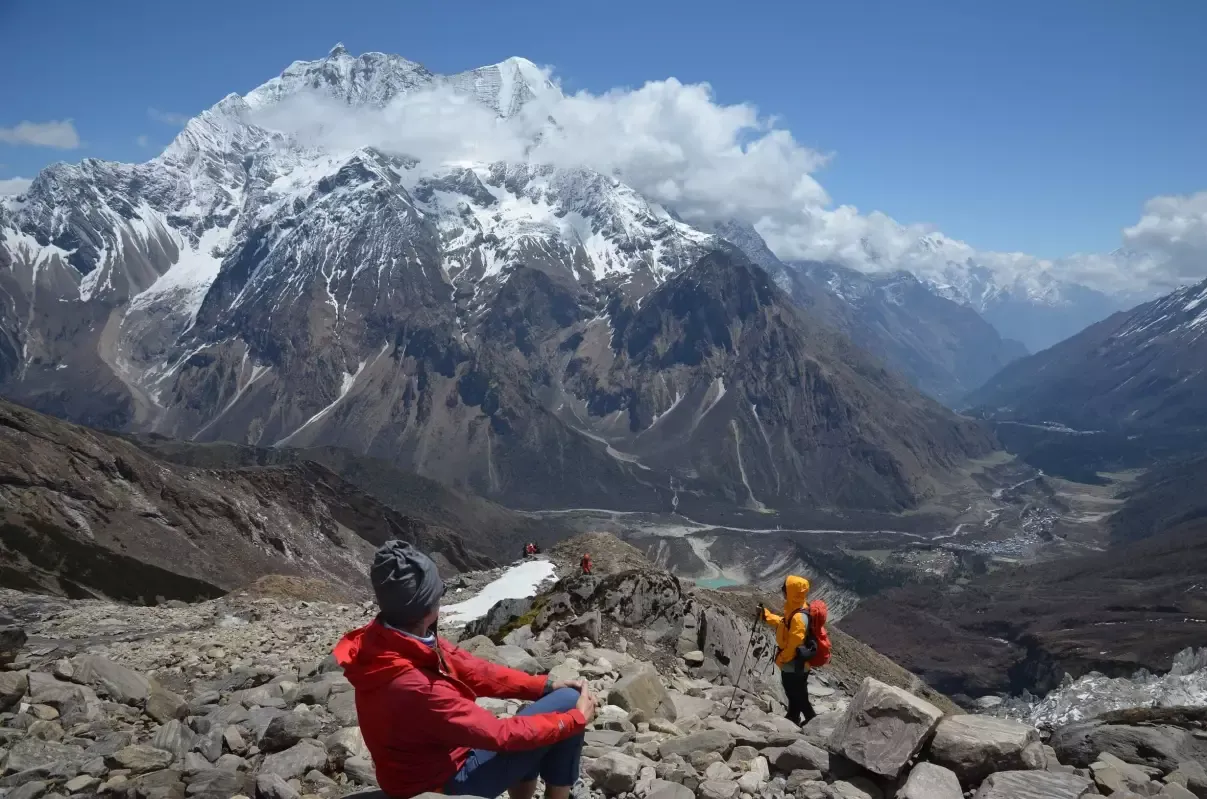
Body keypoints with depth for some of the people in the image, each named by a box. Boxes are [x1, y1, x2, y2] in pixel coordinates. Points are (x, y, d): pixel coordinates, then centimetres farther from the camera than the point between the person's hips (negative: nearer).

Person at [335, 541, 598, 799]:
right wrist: (577, 717, -14)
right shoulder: (412, 686, -36)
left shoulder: (390, 640, -11)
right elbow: (500, 734, -26)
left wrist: (545, 685, -4)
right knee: (567, 702, -9)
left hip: (439, 756, 8)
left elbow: (472, 671, -1)